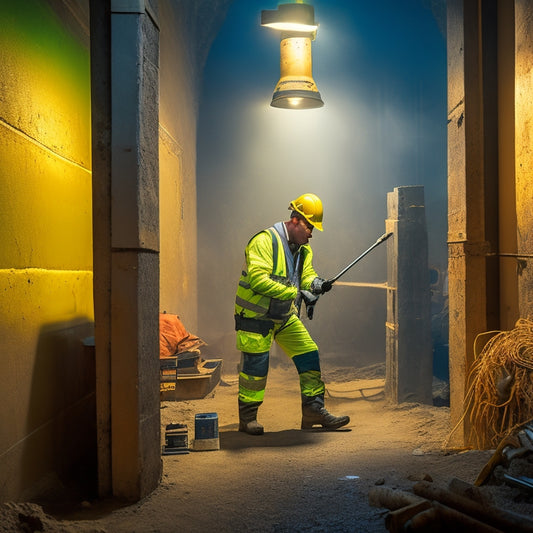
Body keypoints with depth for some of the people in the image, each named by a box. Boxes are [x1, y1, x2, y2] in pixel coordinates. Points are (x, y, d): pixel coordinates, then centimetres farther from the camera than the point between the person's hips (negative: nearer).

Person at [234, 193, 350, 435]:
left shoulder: (303, 249, 9)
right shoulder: (265, 241, -19)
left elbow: (306, 274, 3)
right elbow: (257, 278, -30)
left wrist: (316, 283, -23)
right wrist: (297, 293, -32)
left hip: (285, 316, 8)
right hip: (256, 315, -7)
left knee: (309, 357, 2)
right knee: (255, 366, -4)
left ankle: (314, 411, 10)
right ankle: (247, 418, 12)